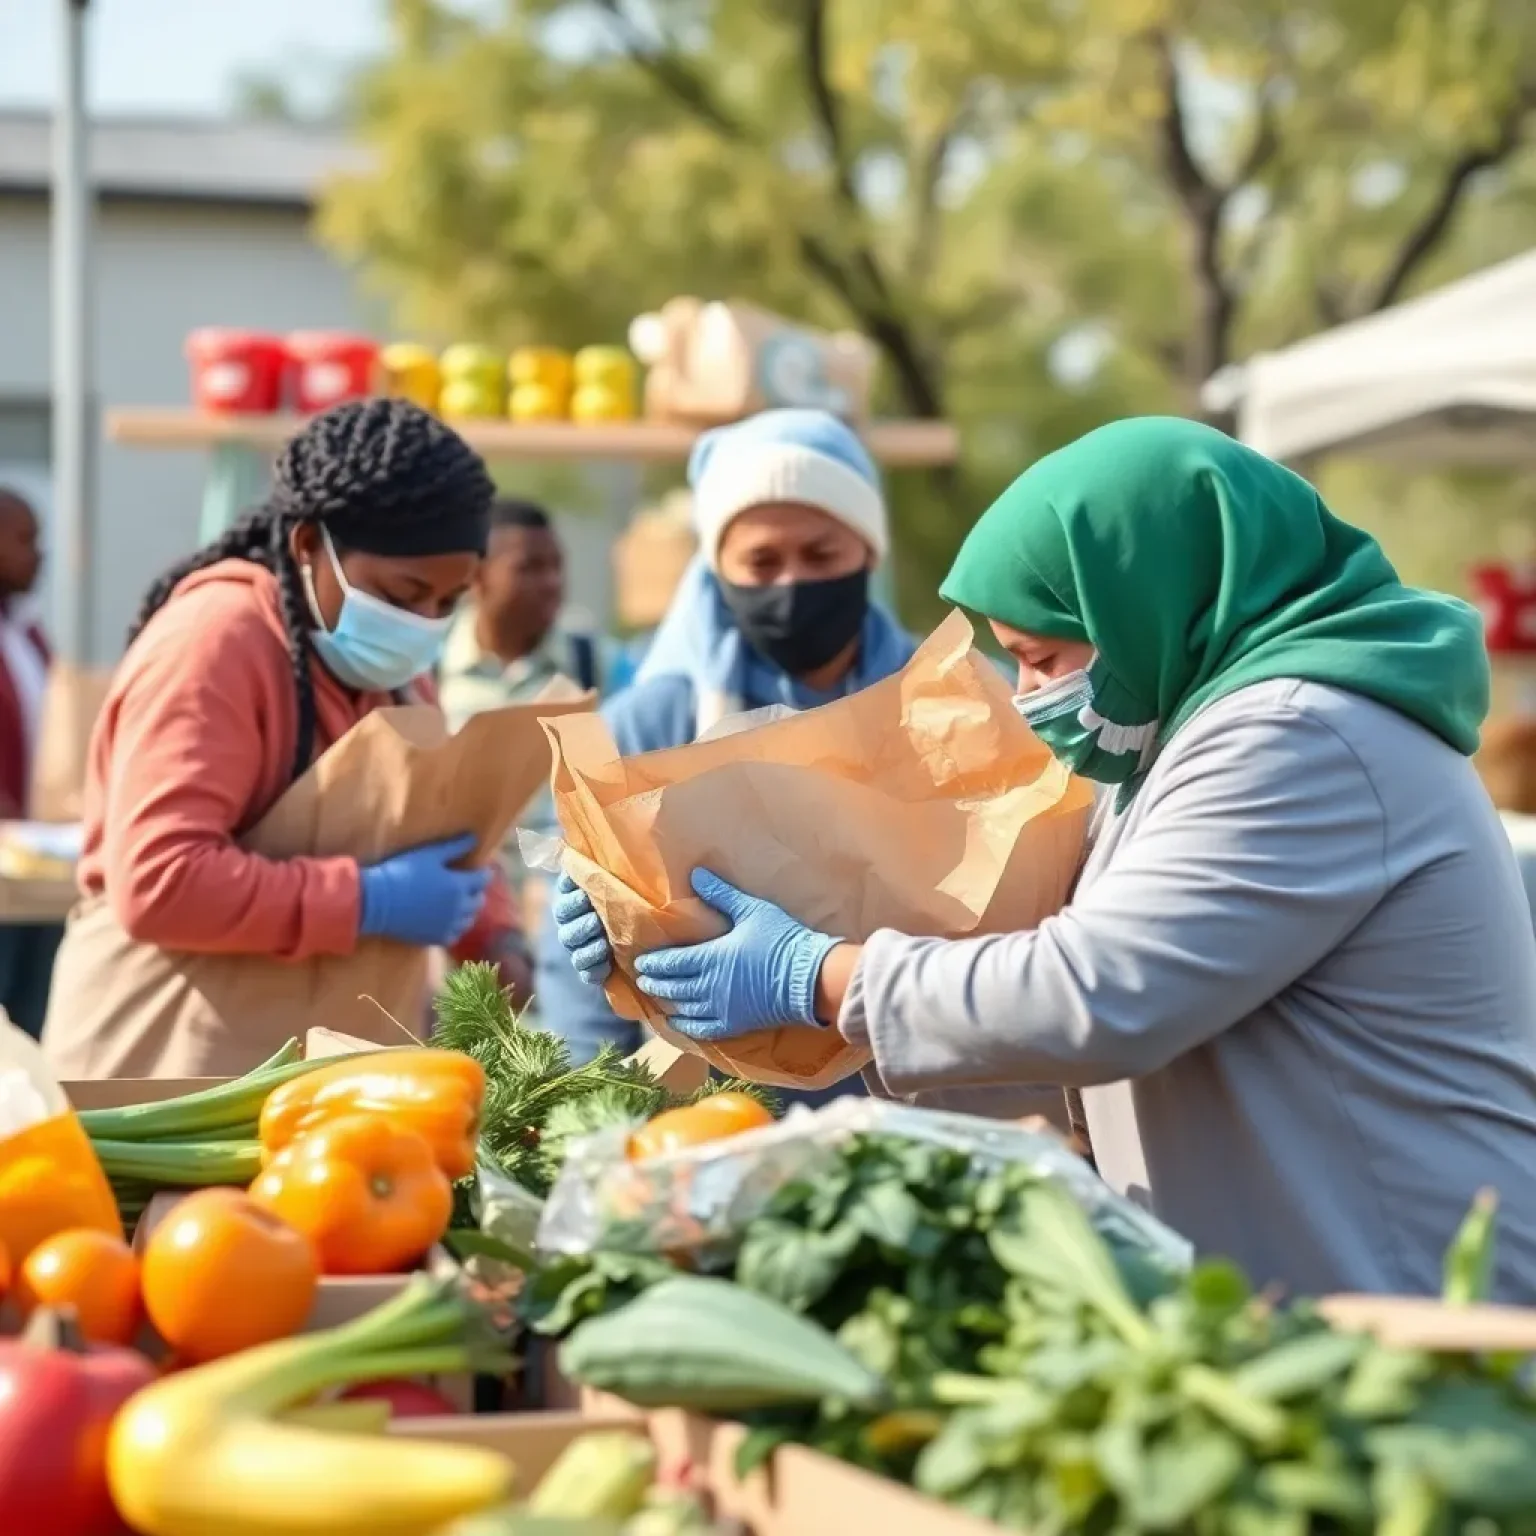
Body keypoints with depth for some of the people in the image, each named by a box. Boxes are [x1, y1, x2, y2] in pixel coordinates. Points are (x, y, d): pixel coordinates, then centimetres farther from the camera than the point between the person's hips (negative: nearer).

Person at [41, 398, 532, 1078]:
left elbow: (441, 828, 20)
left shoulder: (388, 668, 10)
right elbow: (156, 883, -28)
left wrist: (493, 937, -1)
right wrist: (371, 902, -25)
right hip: (179, 1072, -8)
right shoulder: (212, 644, -18)